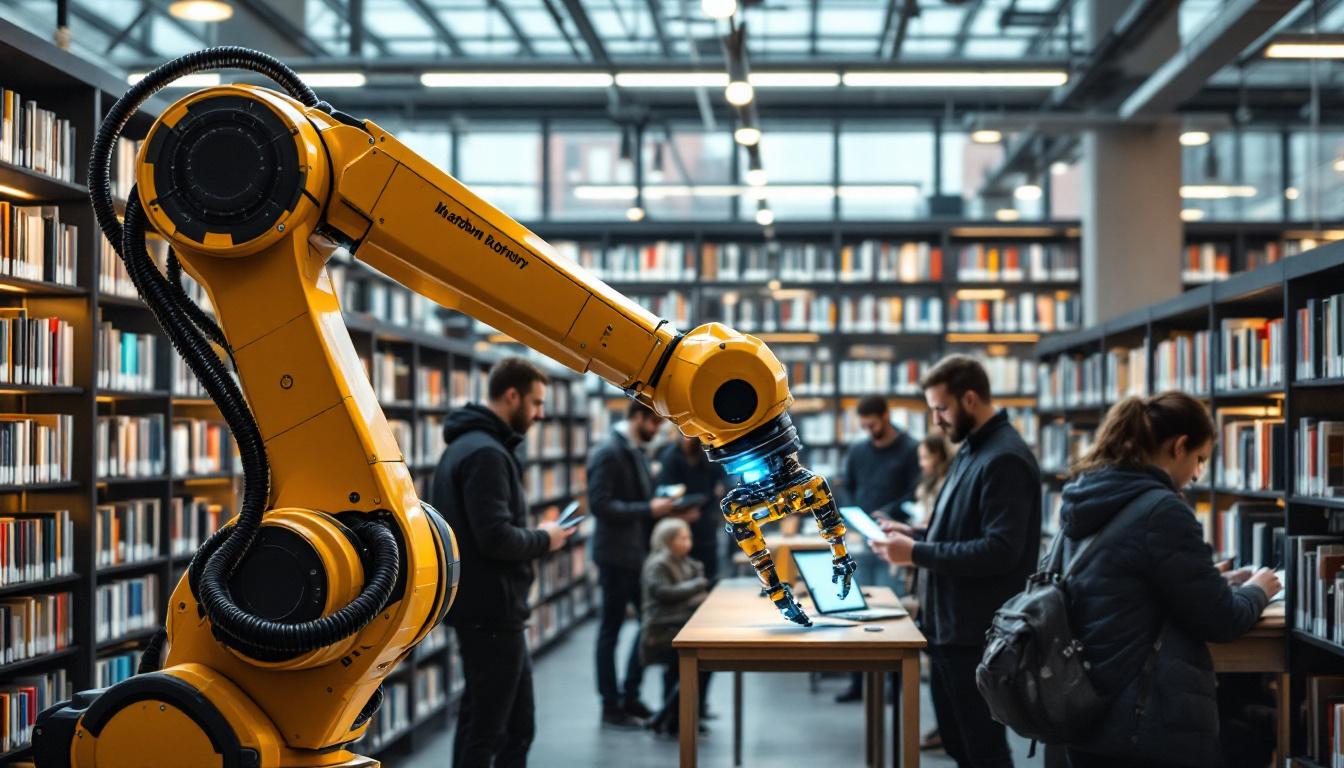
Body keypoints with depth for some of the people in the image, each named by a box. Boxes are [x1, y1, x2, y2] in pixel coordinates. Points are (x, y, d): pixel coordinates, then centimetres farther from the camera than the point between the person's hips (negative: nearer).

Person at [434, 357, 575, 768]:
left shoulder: (467, 445, 15)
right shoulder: (485, 453, -19)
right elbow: (496, 538, -27)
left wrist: (533, 536, 8)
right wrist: (543, 539, -10)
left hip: (484, 607, 11)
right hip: (491, 610, -11)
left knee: (517, 725, 16)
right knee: (485, 728, -1)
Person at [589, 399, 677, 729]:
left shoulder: (636, 451, 12)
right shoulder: (608, 453, -16)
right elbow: (600, 505, -23)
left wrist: (661, 507, 3)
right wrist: (649, 509, -22)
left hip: (639, 553, 9)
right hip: (616, 556, -9)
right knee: (611, 630, 1)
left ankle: (630, 697, 23)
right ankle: (611, 707, 10)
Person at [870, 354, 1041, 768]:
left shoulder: (1005, 459, -19)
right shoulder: (971, 450, 14)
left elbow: (1001, 550, -27)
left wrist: (917, 554, -23)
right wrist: (915, 534, 7)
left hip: (976, 632, -10)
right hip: (948, 623, 10)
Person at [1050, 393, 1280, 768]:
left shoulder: (1082, 500, 8)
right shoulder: (1162, 511, -18)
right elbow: (1220, 621, -11)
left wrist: (1212, 580, 19)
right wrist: (1257, 590, 9)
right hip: (1155, 726, -8)